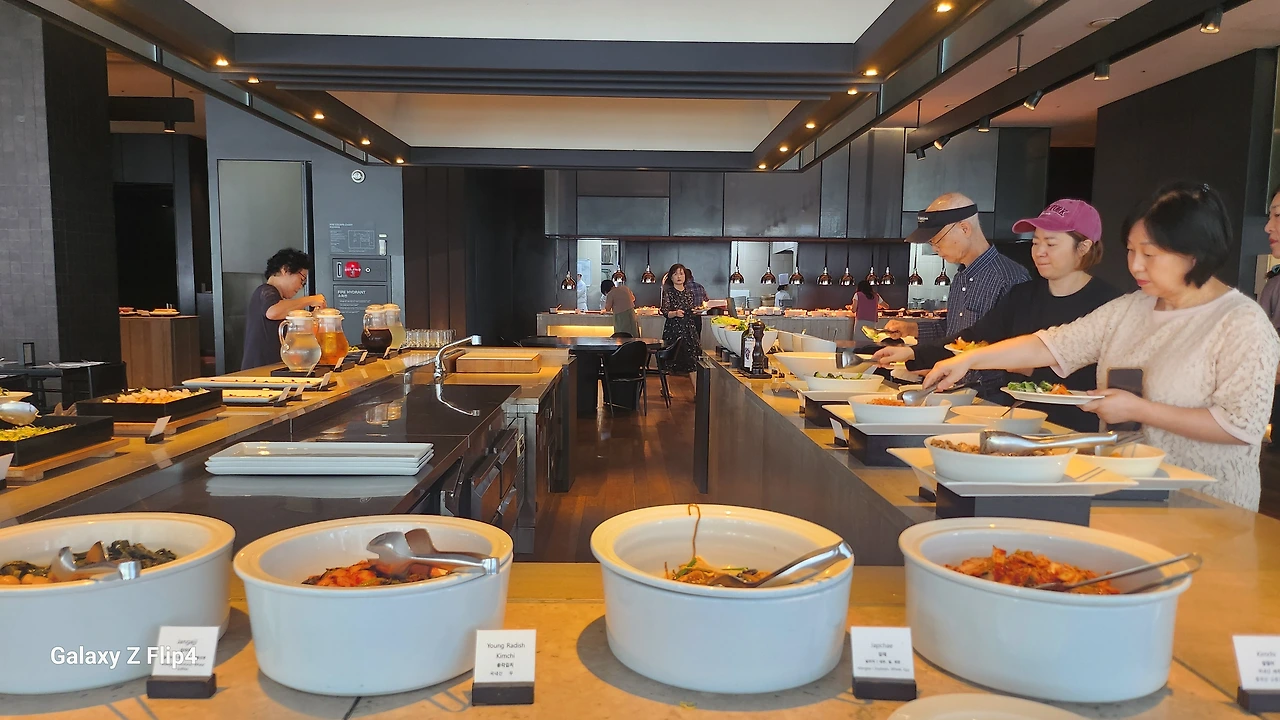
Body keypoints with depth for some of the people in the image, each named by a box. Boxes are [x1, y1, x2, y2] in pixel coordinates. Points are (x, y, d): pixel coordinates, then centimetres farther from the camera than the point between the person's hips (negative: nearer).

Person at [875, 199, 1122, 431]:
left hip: (1074, 433, -5)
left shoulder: (1106, 303, -7)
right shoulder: (1023, 295, 12)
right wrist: (912, 353, -3)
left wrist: (1033, 370, -16)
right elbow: (974, 338, 7)